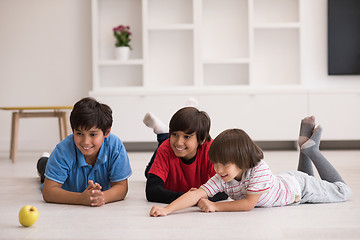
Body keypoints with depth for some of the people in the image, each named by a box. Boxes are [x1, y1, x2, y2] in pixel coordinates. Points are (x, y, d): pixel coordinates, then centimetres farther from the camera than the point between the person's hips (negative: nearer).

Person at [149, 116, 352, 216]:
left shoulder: (259, 169, -46)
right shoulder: (222, 178, -32)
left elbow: (249, 203, -43)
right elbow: (196, 194, -41)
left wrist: (215, 206, -46)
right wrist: (166, 209, -55)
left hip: (298, 185, -5)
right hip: (282, 181, 5)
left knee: (343, 191, 18)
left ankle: (311, 148, 24)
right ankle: (306, 143, 38)